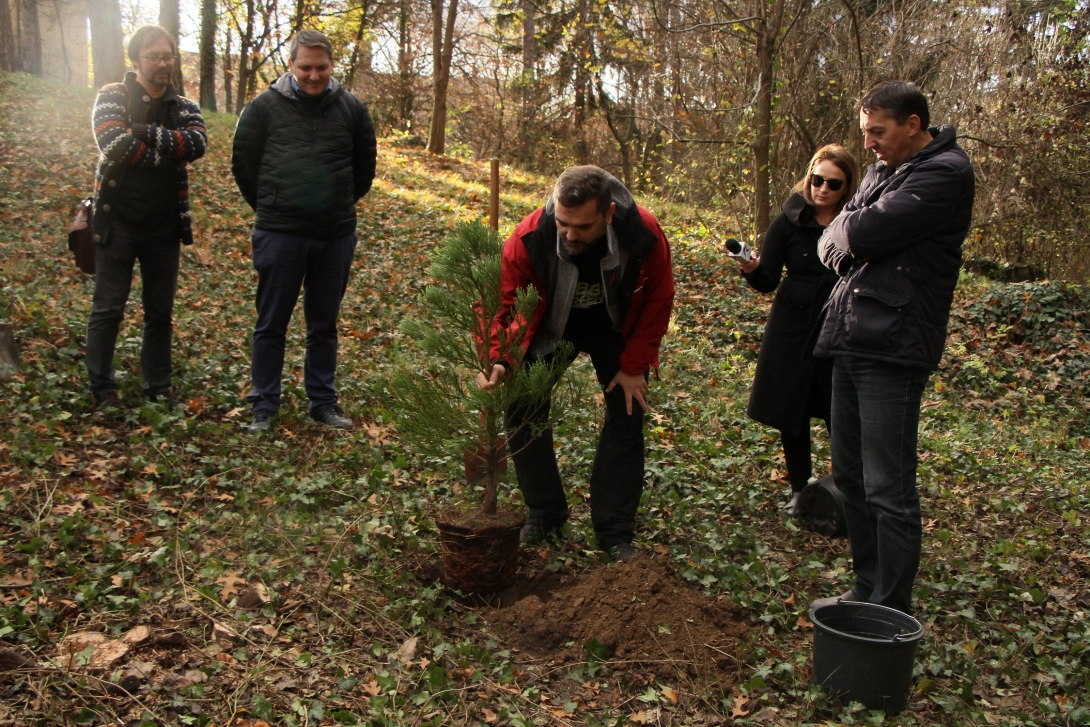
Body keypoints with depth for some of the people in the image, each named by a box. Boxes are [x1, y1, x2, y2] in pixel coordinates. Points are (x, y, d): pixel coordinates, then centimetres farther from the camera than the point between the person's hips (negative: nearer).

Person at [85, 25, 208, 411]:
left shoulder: (184, 107, 8)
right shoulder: (112, 97, -2)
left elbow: (198, 143, -14)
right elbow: (114, 146, -20)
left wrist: (148, 134, -22)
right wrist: (170, 151, -13)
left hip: (165, 225, 3)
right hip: (117, 220, -3)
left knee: (161, 311, 10)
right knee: (108, 309, 1)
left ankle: (159, 386, 20)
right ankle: (103, 389, 10)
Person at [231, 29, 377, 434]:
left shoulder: (351, 109, 3)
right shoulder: (265, 107, -3)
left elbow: (364, 167, 14)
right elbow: (243, 163, 5)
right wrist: (270, 209, 9)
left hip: (336, 236, 2)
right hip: (279, 234, -2)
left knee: (324, 326, 12)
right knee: (271, 325, 6)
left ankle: (324, 403, 23)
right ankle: (264, 407, 16)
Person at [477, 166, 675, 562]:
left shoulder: (644, 235, -33)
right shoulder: (529, 237, -34)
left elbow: (657, 302, -16)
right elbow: (504, 302, -25)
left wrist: (633, 366, -14)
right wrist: (497, 359, -41)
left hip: (616, 330, 0)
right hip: (549, 326, 1)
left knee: (626, 419, -5)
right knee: (522, 409, -5)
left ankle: (615, 534, 7)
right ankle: (545, 513, 15)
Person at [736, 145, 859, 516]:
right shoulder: (790, 220, -4)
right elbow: (768, 281, -3)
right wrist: (753, 269, -22)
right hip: (794, 332, 1)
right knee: (792, 415, 10)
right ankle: (799, 489, 28)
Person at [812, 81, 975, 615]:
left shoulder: (946, 173, -11)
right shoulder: (882, 170, 18)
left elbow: (864, 232, -20)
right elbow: (830, 243, 12)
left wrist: (845, 233, 1)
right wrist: (848, 242, -8)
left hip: (892, 349, -9)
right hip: (850, 342, 9)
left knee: (888, 489, -4)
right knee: (850, 475, 15)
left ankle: (892, 612, 7)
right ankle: (867, 589, 28)